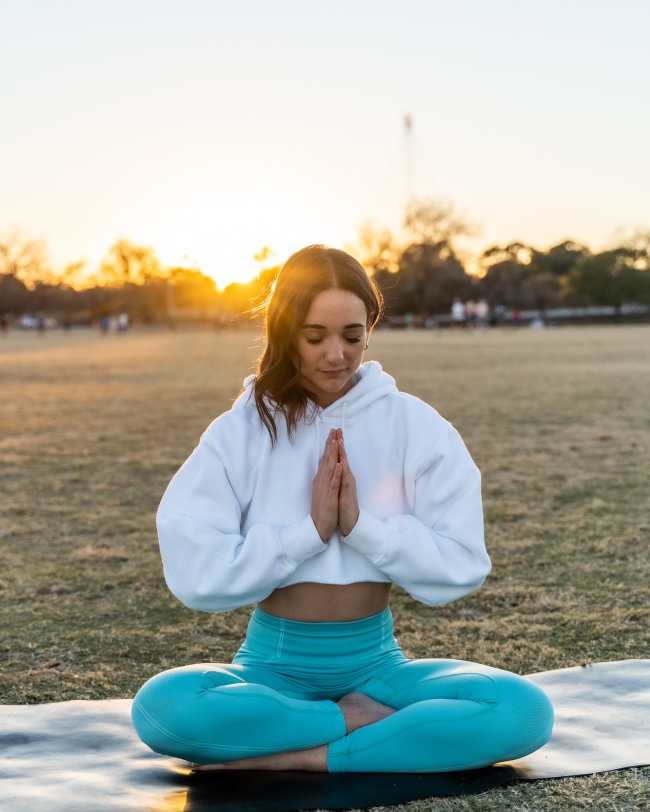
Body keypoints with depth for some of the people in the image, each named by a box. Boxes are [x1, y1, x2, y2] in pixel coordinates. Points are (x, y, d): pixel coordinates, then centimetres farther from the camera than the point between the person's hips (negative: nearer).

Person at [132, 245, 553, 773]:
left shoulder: (416, 426, -2)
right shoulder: (240, 432, -4)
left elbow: (460, 568, -7)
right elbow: (196, 575, -13)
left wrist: (361, 524, -17)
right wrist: (310, 529, -16)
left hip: (376, 664, 1)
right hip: (274, 666, 0)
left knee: (525, 710, -26)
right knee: (161, 706, -32)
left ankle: (302, 756, -20)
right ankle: (361, 720, -15)